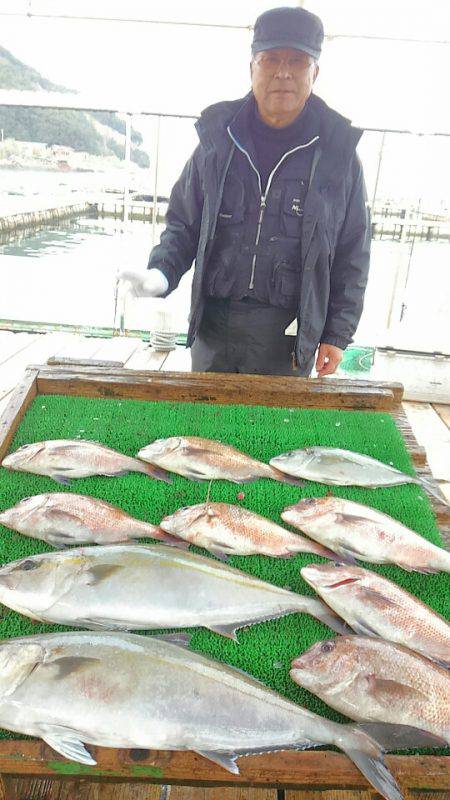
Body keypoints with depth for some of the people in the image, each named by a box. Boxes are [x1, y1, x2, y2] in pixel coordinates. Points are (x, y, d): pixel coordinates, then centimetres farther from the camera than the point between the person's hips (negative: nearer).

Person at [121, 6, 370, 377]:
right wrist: (161, 273, -10)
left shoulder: (338, 155, 0)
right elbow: (183, 224, 10)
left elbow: (352, 255, 3)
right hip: (213, 326, 2)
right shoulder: (217, 142, 3)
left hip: (290, 338, -1)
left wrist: (338, 333, -2)